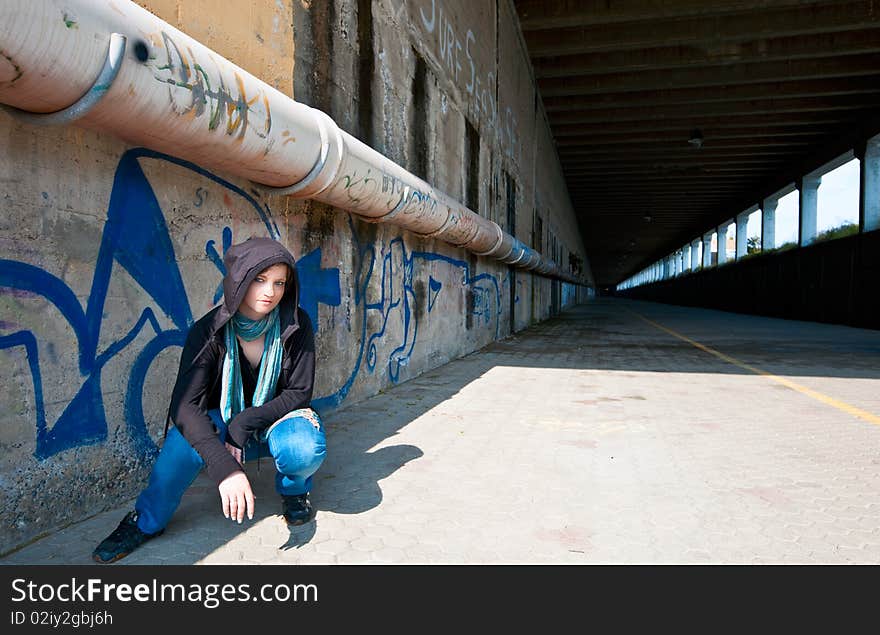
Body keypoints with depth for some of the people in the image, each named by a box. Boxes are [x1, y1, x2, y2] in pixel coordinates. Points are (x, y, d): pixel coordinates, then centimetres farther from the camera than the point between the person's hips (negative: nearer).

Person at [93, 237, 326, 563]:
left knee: (304, 448, -34)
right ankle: (146, 521, -6)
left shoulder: (295, 325, -19)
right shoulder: (208, 332, -21)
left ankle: (294, 489, 2)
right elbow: (185, 404, -32)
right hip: (224, 420, 0)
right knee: (185, 438, -32)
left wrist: (245, 422, -28)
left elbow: (299, 392, -13)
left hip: (276, 418, 0)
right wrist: (224, 466, -46)